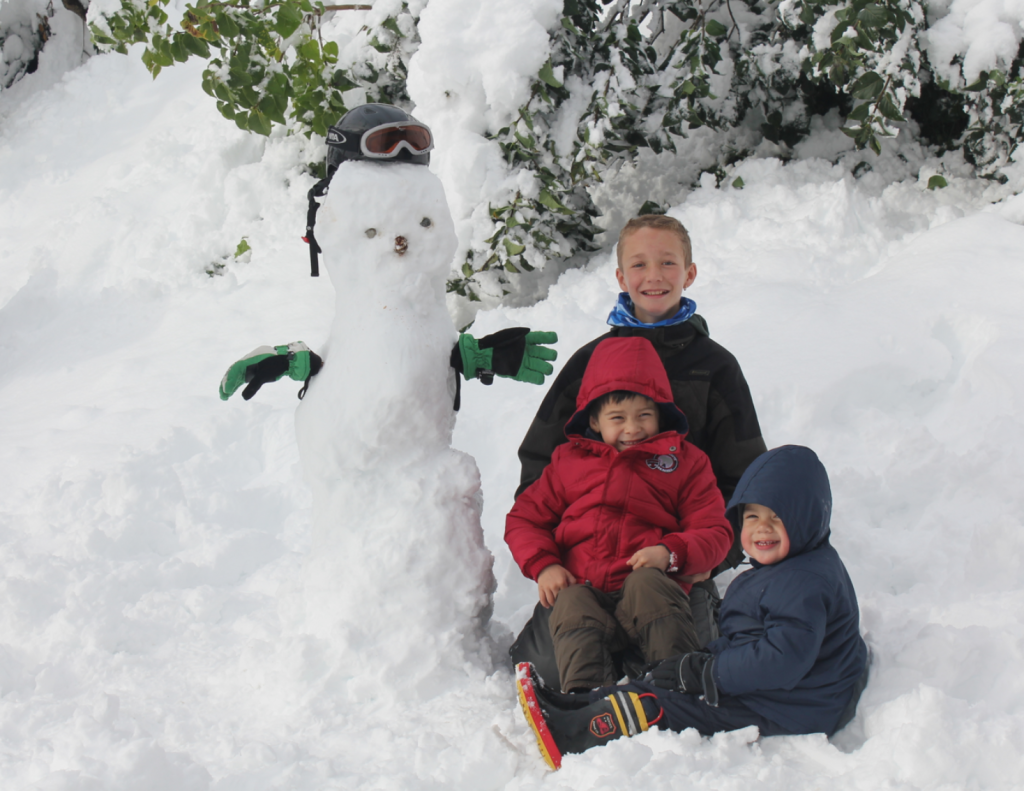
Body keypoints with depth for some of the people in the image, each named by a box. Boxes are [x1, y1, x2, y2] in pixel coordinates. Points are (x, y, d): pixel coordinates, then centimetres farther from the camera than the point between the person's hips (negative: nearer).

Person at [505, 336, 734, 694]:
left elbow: (714, 532, 10)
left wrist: (671, 552, -12)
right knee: (572, 612, -32)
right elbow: (525, 518, 22)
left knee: (645, 584, -36)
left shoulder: (685, 461, 17)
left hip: (649, 581, -1)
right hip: (581, 587, 1)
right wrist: (543, 565, 1)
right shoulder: (568, 460, 22)